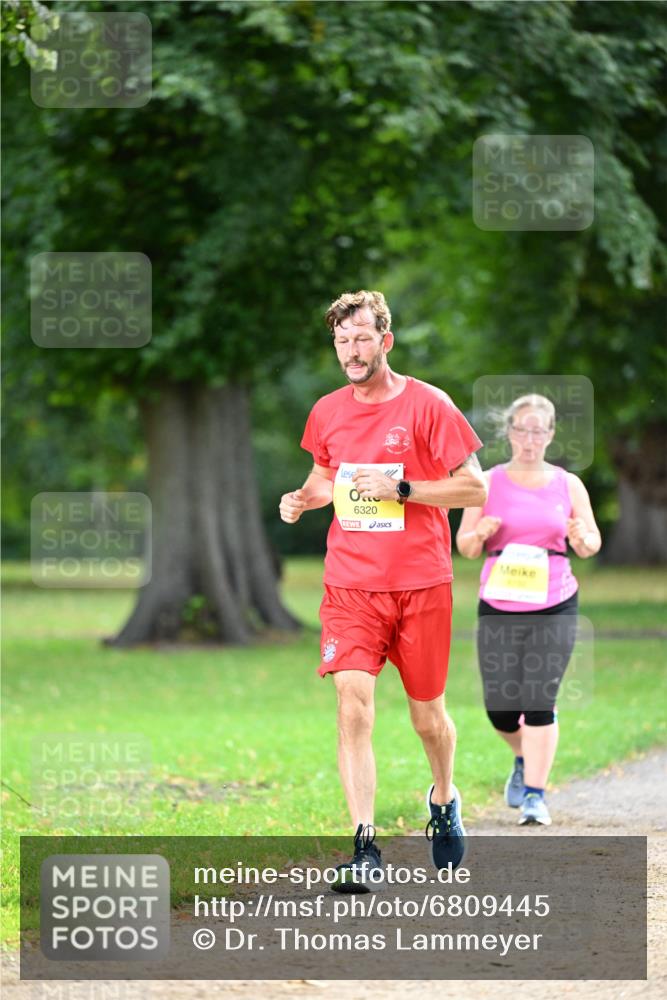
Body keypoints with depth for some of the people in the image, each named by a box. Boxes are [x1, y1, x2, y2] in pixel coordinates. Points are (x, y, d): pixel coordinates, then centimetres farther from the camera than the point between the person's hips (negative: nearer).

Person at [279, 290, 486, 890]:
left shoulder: (428, 406, -6)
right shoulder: (328, 412, 7)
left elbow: (475, 488, -6)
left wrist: (401, 488, -17)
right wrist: (303, 499, 3)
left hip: (421, 582, -2)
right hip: (351, 584, 2)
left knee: (427, 713, 9)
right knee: (353, 702, -14)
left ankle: (443, 799, 41)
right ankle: (365, 848, -17)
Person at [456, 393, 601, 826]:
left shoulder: (568, 485, 5)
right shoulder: (488, 483, 3)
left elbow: (592, 544, 7)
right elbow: (464, 546, 5)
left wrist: (583, 539, -16)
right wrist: (480, 534, -17)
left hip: (554, 605, -1)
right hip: (499, 607, 1)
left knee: (540, 702, -8)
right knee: (500, 706, 1)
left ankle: (535, 794, -3)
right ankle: (524, 758, 32)